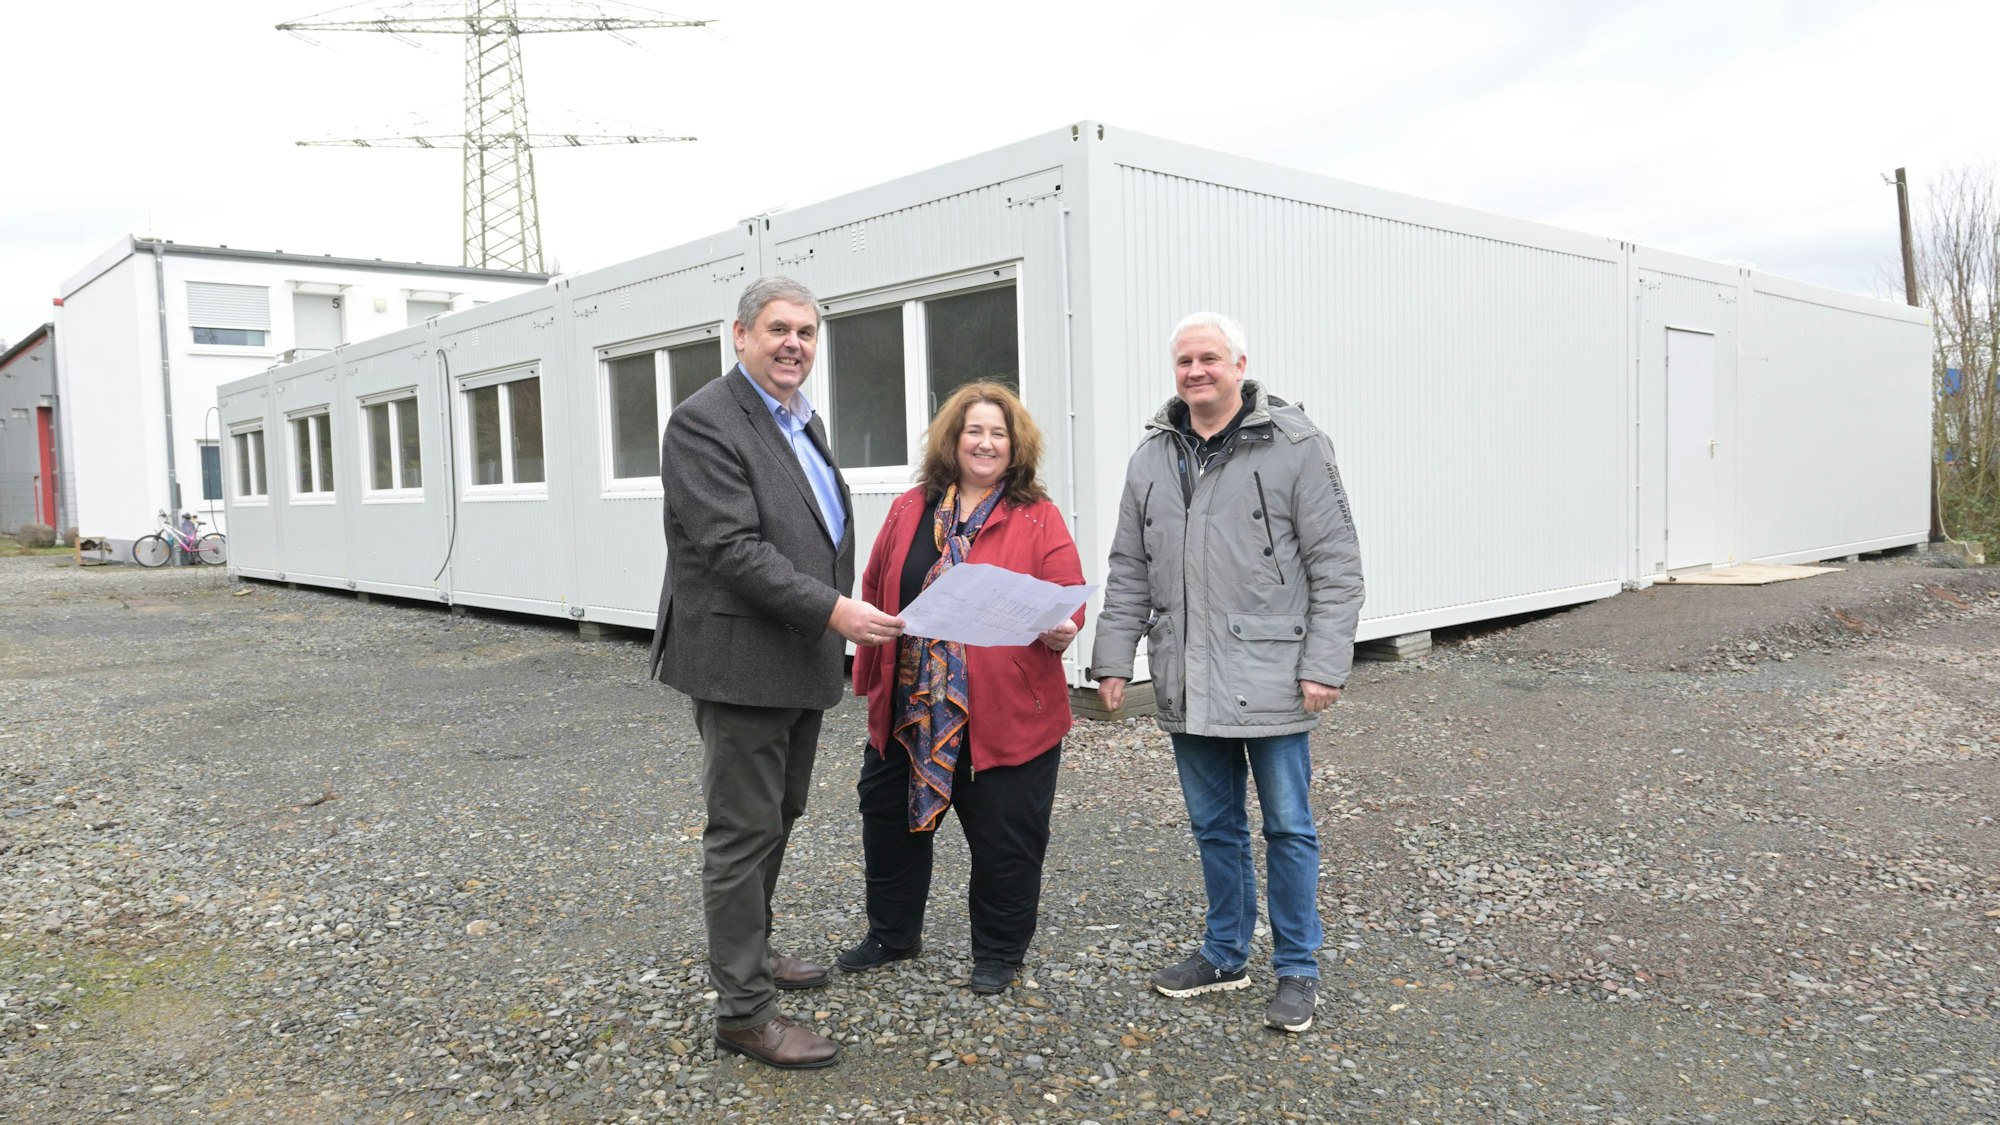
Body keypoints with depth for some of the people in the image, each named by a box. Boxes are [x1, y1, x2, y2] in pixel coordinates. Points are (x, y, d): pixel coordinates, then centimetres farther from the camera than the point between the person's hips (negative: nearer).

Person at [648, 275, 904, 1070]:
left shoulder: (805, 423, 15)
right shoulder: (705, 421, -14)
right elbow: (732, 548, -23)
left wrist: (838, 617, 15)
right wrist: (831, 611, -27)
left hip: (801, 662, 9)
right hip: (742, 662, -9)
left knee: (777, 818, 21)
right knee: (744, 833, -1)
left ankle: (748, 951, 39)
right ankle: (743, 1010, 10)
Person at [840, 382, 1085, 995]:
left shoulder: (1038, 519, -3)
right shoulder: (909, 511, 7)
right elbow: (876, 593, 12)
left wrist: (1057, 632, -27)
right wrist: (872, 674, 10)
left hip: (1006, 712, -4)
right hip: (909, 708, 4)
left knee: (1003, 835, 7)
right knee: (890, 816, 17)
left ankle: (999, 952, 28)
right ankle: (891, 933, 39)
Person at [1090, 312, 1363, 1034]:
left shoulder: (1295, 446, -6)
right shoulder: (1152, 457, 10)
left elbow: (1337, 567, -7)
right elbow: (1129, 571, 13)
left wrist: (1324, 665, -12)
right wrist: (1113, 658, 8)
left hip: (1270, 680, -4)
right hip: (1187, 684, 5)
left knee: (1287, 827, 7)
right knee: (1214, 826, 16)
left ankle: (1297, 970, 22)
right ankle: (1225, 954, 32)